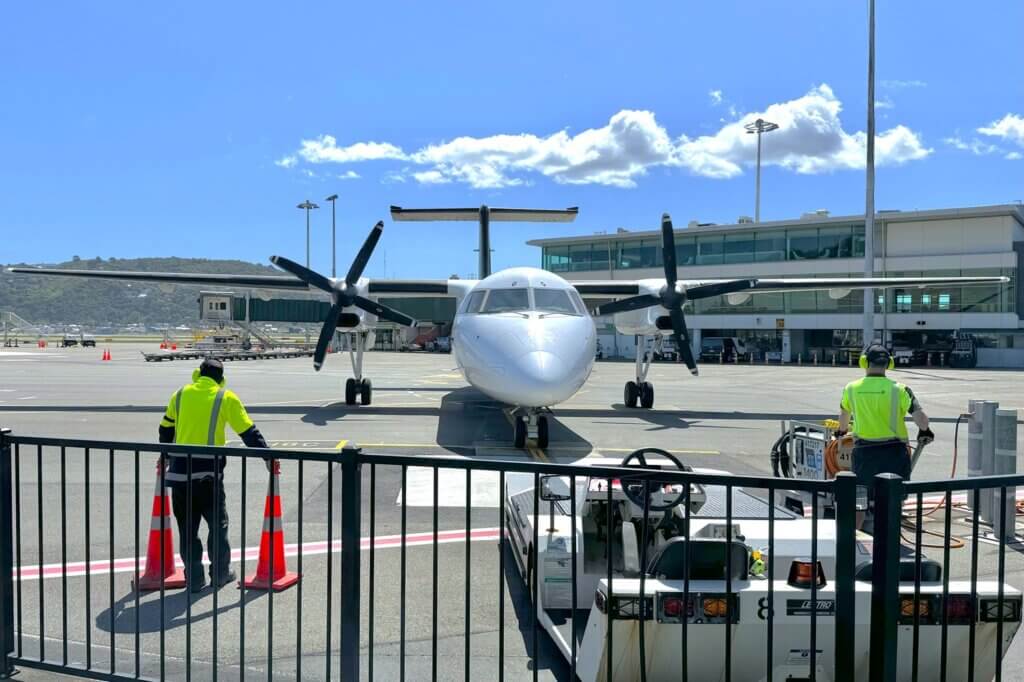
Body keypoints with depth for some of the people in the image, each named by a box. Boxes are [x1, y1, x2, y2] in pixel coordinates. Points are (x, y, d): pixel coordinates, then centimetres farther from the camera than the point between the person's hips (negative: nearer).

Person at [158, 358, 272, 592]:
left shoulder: (180, 394, 10)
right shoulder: (226, 398, 1)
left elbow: (166, 429, 21)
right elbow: (249, 432, 2)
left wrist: (165, 456, 37)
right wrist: (268, 457, 11)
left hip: (179, 469, 3)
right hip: (209, 471, -2)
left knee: (187, 526, 11)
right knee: (218, 522, 13)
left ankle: (194, 578, 14)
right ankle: (221, 573, 20)